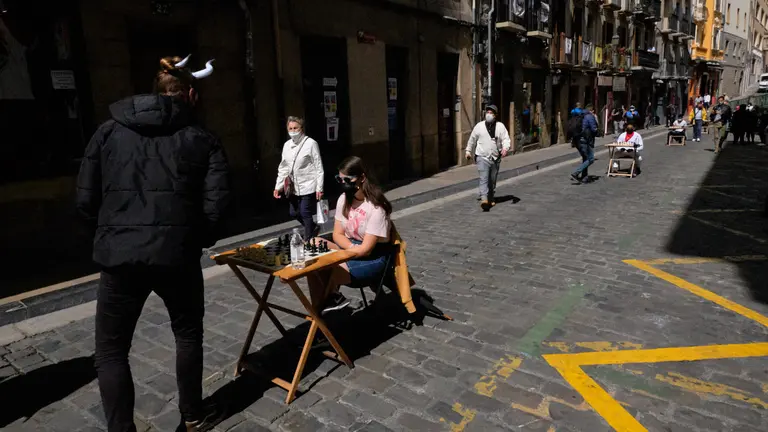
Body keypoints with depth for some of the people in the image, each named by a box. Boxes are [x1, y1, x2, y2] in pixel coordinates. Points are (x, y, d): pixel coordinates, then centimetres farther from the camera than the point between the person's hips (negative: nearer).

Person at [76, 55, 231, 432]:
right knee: (188, 334, 22)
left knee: (110, 350, 16)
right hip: (176, 254, 0)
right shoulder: (201, 139, 4)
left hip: (119, 254, 1)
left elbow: (86, 201, 6)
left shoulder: (109, 130, 9)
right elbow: (216, 204, -6)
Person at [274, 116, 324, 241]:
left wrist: (319, 188, -13)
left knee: (305, 214, -3)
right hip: (293, 187, 7)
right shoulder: (287, 145, 8)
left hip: (307, 186, -6)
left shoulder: (310, 143, -9)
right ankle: (314, 228, 38)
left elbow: (319, 167, -9)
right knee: (294, 213, 13)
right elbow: (283, 167, 12)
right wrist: (278, 186, 7)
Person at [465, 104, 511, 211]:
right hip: (482, 157, -2)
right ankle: (484, 200, -24)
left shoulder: (500, 126, 4)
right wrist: (468, 151, 19)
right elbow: (472, 139, 15)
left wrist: (505, 148, -23)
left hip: (495, 158, 2)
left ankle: (491, 199, 27)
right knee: (484, 179, -16)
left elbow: (506, 139, -3)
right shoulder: (479, 126, 4)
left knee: (493, 181, 12)